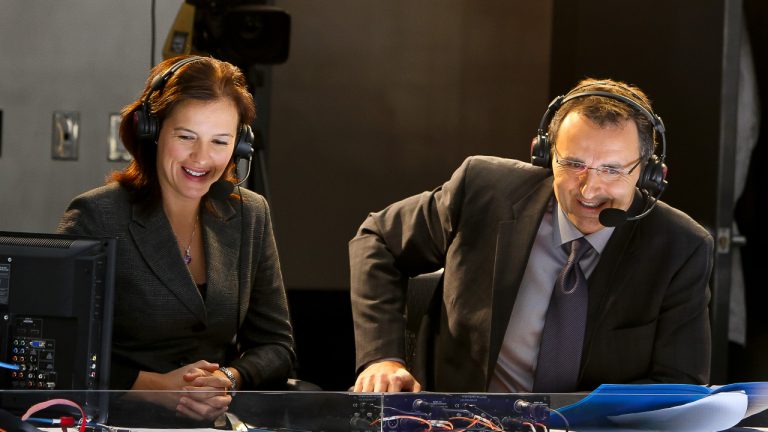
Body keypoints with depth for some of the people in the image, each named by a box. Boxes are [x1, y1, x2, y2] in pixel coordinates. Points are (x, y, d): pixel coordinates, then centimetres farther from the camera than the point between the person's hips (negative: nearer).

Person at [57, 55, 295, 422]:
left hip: (221, 420, 4)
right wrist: (155, 387, -17)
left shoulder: (250, 216, 13)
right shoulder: (96, 217, -2)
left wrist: (230, 380, -8)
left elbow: (277, 347, 13)